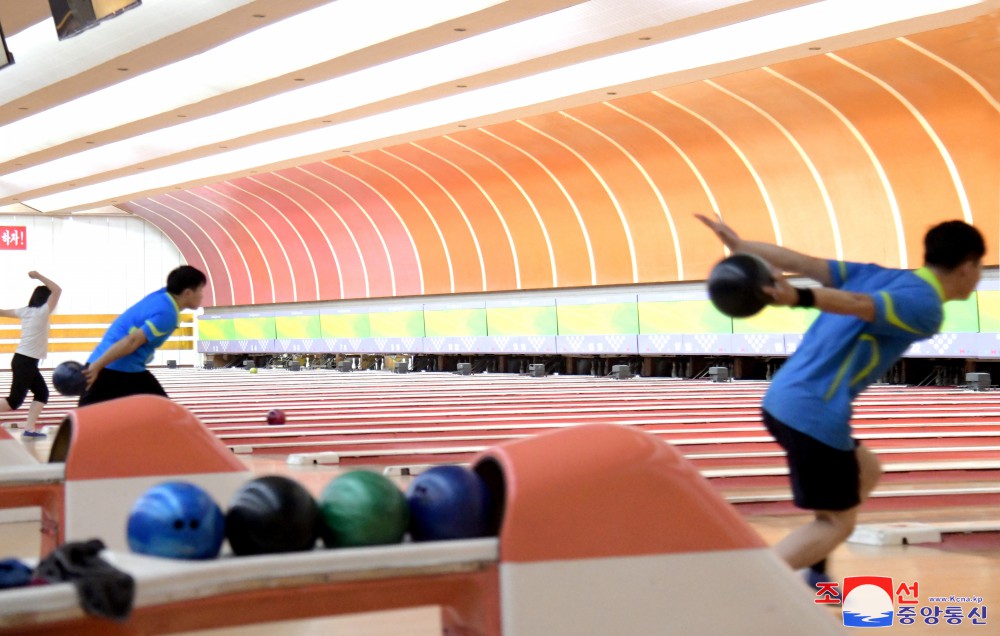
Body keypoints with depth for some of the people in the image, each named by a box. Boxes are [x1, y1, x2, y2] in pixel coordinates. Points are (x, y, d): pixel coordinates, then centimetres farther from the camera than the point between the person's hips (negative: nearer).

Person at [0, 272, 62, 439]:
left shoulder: (25, 311, 9)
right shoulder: (42, 312, -12)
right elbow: (57, 290, -19)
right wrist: (39, 277, -15)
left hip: (23, 360, 9)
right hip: (25, 362, -9)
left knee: (42, 393, 12)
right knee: (14, 401, -5)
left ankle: (29, 429, 7)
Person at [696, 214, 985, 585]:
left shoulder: (878, 276, 15)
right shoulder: (926, 308, -9)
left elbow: (807, 264, 7)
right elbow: (860, 305, -27)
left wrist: (739, 246, 4)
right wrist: (800, 299, -42)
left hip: (783, 400, 9)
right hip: (815, 415, -9)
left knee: (867, 472, 27)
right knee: (836, 523, 4)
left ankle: (814, 576, 27)